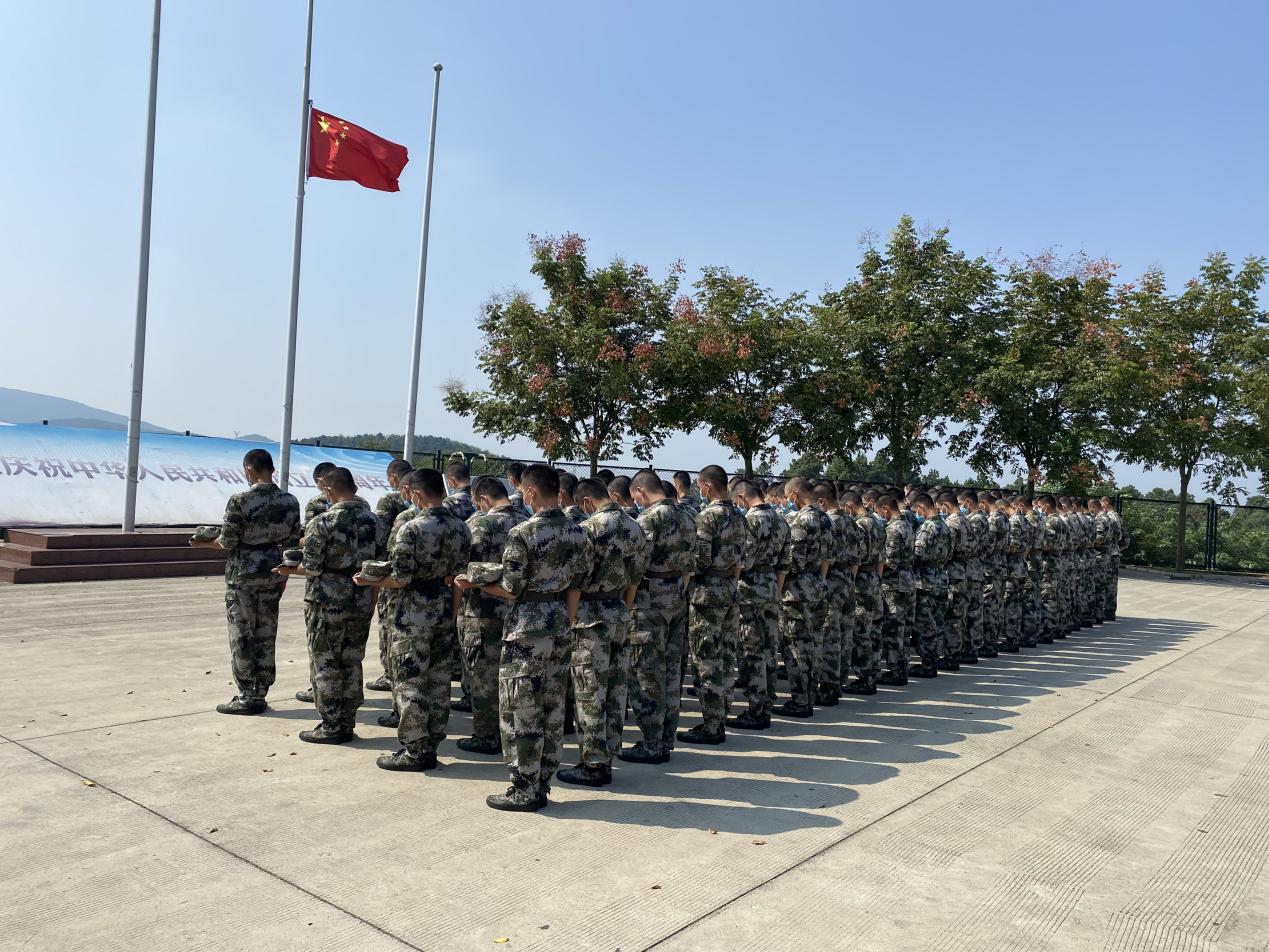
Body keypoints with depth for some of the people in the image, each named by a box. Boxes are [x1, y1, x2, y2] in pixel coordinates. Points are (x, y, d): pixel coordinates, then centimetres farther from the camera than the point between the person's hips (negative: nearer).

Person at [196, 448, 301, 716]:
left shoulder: (239, 500, -16)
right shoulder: (290, 501, -1)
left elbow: (227, 543, -12)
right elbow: (292, 542, 6)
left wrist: (203, 543, 8)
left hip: (243, 575, -5)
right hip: (274, 573, 5)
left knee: (242, 636, 5)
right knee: (266, 635, 12)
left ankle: (246, 698, 11)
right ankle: (260, 695, 19)